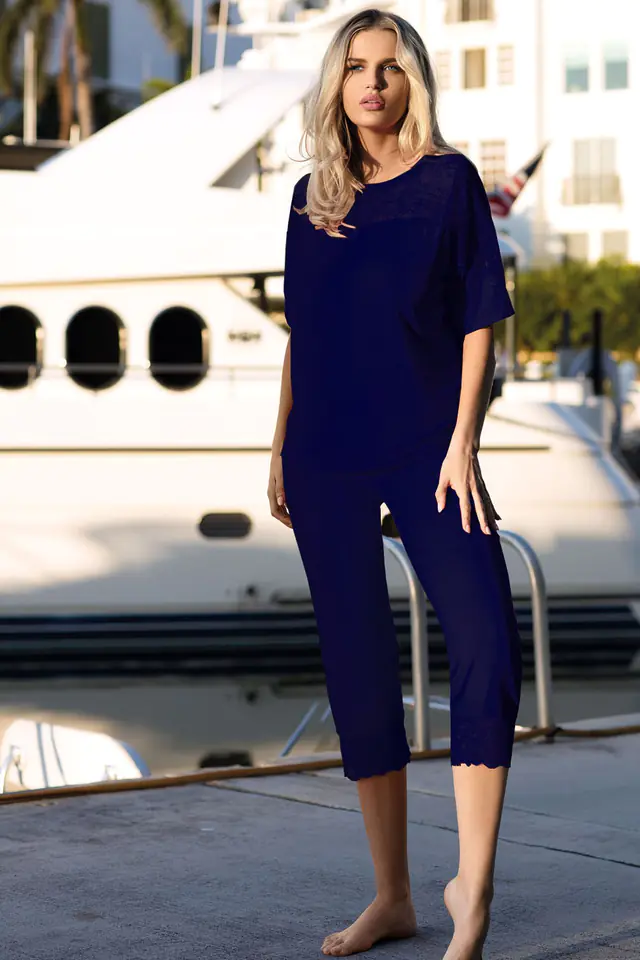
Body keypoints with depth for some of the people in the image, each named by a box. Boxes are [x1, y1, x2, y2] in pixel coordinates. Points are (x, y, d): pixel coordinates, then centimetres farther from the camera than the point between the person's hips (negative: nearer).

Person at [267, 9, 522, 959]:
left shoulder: (448, 179, 2)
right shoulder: (312, 198, 13)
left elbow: (479, 319, -2)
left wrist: (462, 441, -11)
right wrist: (280, 450, 12)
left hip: (424, 448, -3)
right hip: (327, 459, 4)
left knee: (486, 643, -18)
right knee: (359, 667, 5)